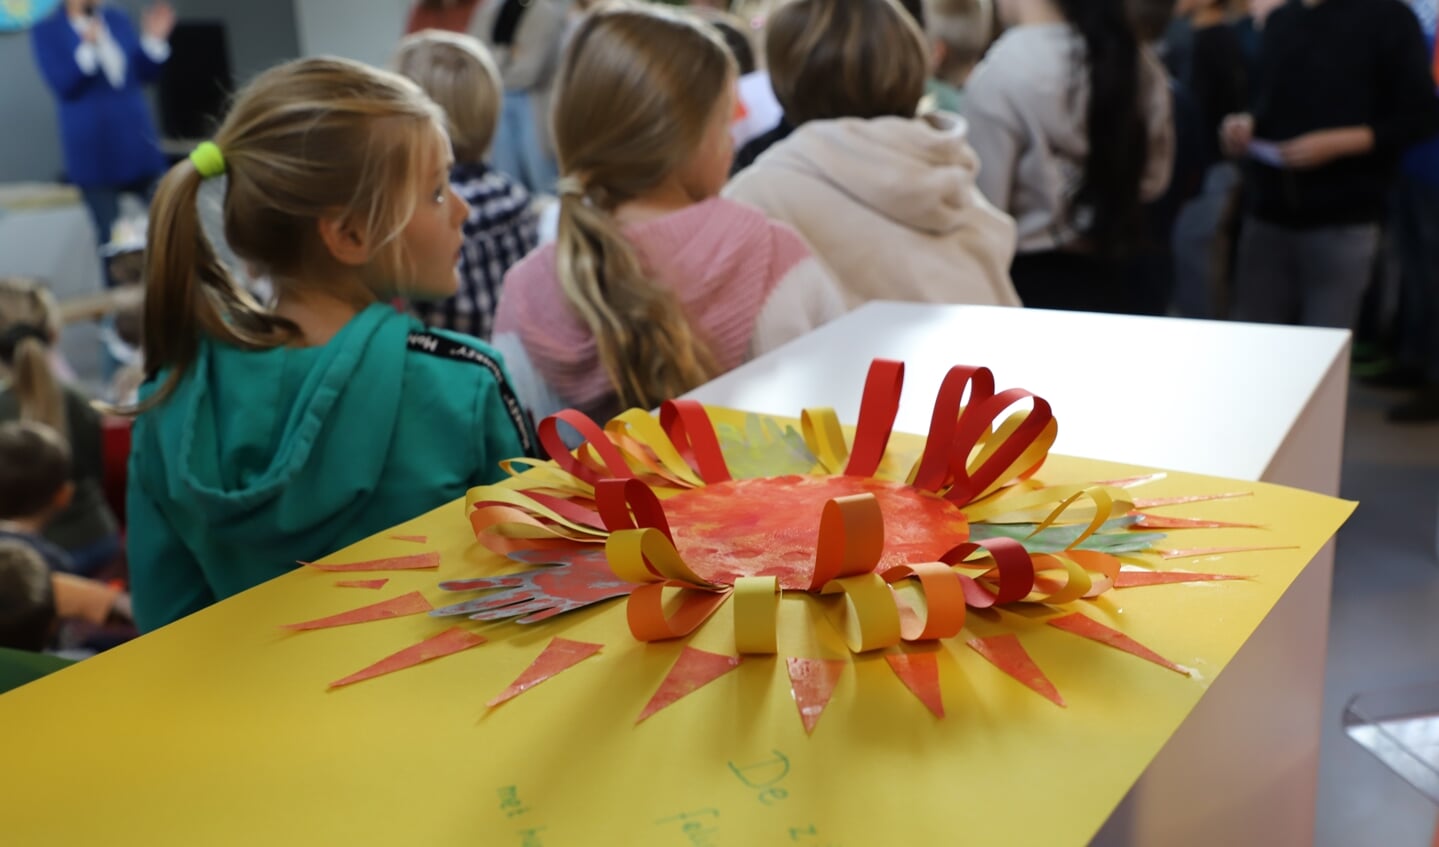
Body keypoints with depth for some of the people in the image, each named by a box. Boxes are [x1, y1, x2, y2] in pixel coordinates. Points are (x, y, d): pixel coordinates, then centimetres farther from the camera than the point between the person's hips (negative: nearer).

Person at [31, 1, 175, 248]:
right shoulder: (46, 31, -4)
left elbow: (145, 74, 7)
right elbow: (63, 86, -16)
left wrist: (153, 40, -9)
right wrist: (88, 48, -29)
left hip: (137, 142, 4)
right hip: (94, 151, -4)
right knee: (111, 235, 1)